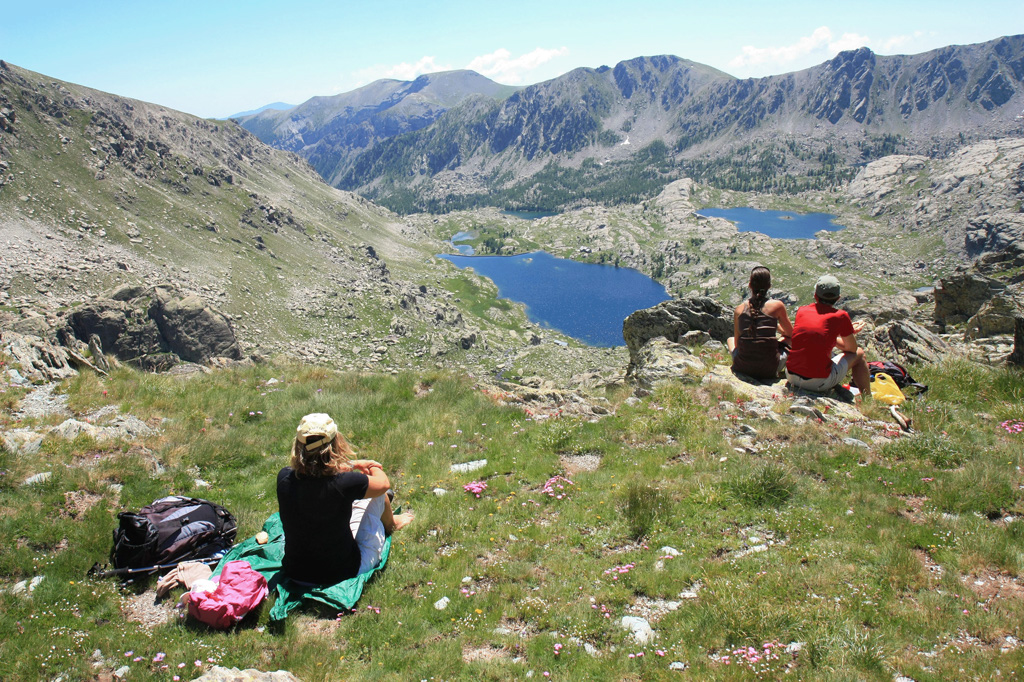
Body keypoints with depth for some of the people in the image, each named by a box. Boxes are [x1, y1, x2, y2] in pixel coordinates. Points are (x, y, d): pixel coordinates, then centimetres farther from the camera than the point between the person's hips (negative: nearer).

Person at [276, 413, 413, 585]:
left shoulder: (284, 478, -17)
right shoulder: (344, 484, -29)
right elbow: (383, 483, -6)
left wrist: (353, 465, 17)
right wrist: (373, 467, 16)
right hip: (344, 574, -4)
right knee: (378, 493, 10)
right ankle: (390, 523, 45)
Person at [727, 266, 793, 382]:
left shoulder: (739, 309, 2)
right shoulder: (777, 305, -4)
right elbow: (791, 333, 11)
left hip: (742, 368, 2)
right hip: (769, 370, -2)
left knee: (730, 339, 33)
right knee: (788, 339, 27)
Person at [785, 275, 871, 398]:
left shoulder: (802, 311, 8)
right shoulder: (841, 316, -4)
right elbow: (852, 349, 10)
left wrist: (849, 330, 36)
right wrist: (850, 332, 32)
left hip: (791, 376, 4)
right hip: (820, 383, -4)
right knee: (859, 355, 20)